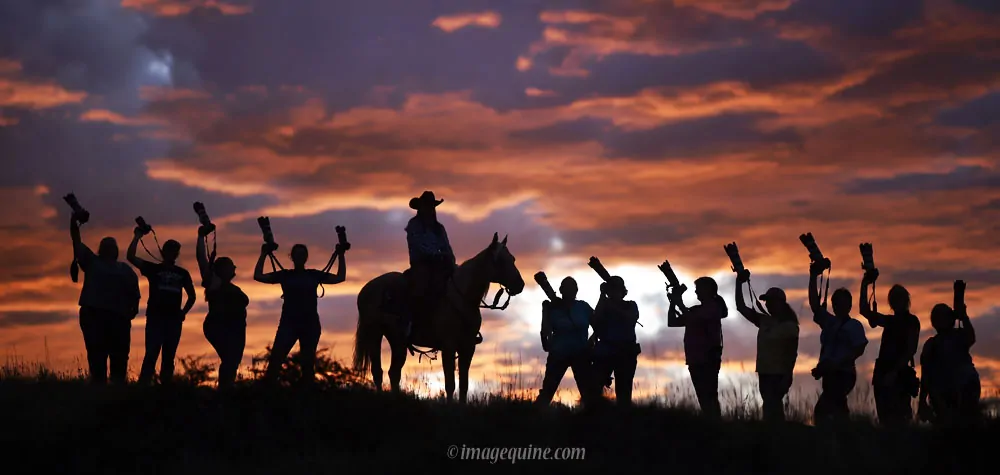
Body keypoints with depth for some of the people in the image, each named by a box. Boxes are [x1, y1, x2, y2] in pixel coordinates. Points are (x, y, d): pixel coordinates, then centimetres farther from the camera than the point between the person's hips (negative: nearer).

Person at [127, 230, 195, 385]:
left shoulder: (182, 273, 14)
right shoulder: (153, 268, 6)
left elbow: (192, 296, 23)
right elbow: (131, 257, -5)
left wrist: (184, 312, 11)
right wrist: (137, 236, -8)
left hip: (174, 319, 3)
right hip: (155, 317, -3)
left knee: (169, 357, 4)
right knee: (151, 355, -14)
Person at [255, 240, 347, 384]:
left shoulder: (314, 275, 11)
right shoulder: (285, 275, 8)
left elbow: (340, 277, 12)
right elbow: (258, 276, 4)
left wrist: (341, 256, 9)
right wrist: (263, 255, 1)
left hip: (310, 324, 2)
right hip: (288, 323, -2)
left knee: (308, 364, 4)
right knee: (275, 360, -17)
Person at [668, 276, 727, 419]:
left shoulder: (713, 308, -4)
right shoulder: (696, 310, 21)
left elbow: (692, 319, -18)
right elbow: (672, 322, 20)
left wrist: (679, 302, -7)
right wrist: (673, 302, 7)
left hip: (708, 360, -9)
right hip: (696, 360, 9)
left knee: (709, 397, -15)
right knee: (704, 398, 6)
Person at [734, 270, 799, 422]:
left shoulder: (790, 326, -6)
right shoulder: (764, 321, 11)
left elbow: (792, 354, -9)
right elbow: (741, 307, 11)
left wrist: (787, 378, -17)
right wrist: (739, 283, 5)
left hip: (779, 375, -7)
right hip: (764, 373, 7)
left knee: (771, 409, -16)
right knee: (772, 409, 7)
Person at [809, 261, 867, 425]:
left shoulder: (854, 325, -3)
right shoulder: (828, 322, 15)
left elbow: (859, 349, -11)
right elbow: (814, 304, 9)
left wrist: (838, 363, -22)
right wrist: (813, 277, 4)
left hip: (843, 374, -8)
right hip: (830, 374, 8)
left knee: (821, 410, -19)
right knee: (836, 411, 9)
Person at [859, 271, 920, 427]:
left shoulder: (912, 321, 0)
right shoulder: (890, 321, 19)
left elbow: (911, 350, -9)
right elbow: (865, 311, 21)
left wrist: (894, 371, -19)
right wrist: (864, 285, 13)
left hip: (900, 374, -7)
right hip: (883, 372, 7)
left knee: (897, 419, -15)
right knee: (885, 419, 2)